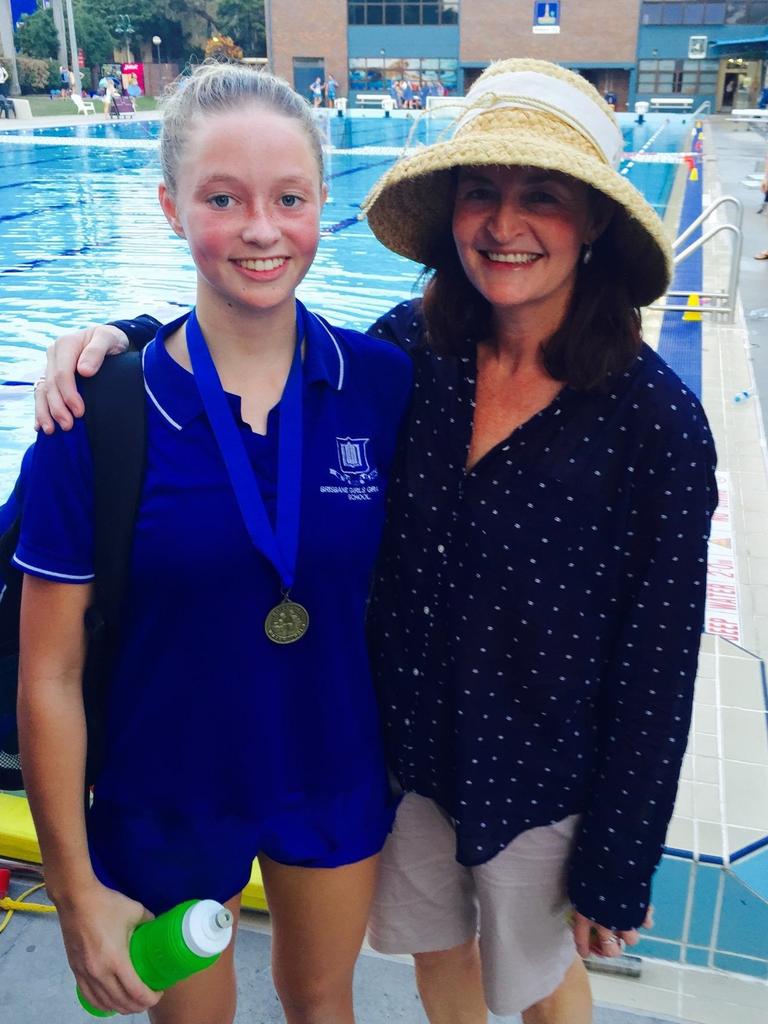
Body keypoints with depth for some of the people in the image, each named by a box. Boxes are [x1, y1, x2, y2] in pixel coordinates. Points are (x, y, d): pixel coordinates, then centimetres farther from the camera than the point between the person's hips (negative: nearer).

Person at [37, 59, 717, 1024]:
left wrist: (617, 872, -7)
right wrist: (118, 334, -15)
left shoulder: (654, 419, -23)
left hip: (538, 783, -3)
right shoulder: (409, 347, -13)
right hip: (403, 744, 4)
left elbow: (657, 667, -16)